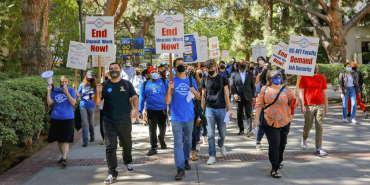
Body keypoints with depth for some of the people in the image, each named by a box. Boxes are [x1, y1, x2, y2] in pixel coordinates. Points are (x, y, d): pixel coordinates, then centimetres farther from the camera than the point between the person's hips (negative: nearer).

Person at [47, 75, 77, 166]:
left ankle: (64, 159, -14)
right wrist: (48, 91, -6)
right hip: (56, 118, 3)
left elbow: (73, 102, -11)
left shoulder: (71, 90, 1)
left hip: (68, 119, -3)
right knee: (59, 140, 12)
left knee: (66, 140, -10)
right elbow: (49, 102, 0)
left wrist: (66, 93, -18)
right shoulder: (55, 91, 8)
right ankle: (63, 156, 29)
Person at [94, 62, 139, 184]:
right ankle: (112, 173, -3)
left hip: (125, 121, 1)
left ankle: (128, 162, 43)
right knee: (110, 147, -7)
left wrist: (136, 109, -25)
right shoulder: (105, 85, 5)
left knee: (127, 144, 16)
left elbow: (134, 97, -5)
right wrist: (98, 92, -19)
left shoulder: (127, 84, 4)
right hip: (109, 122, 0)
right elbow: (97, 103, 2)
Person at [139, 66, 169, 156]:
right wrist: (140, 111, 3)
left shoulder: (164, 82, 3)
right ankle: (153, 147, 4)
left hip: (162, 109, 1)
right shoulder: (145, 85, 3)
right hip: (151, 110, -1)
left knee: (162, 127, 14)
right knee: (152, 128, -4)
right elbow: (142, 98, 6)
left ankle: (161, 139, 43)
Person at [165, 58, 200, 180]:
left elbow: (198, 97, 11)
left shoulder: (191, 80, 7)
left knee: (188, 141, 15)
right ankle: (180, 169, -9)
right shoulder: (172, 81, -2)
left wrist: (195, 92, -11)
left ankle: (186, 161, 34)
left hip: (189, 116, 3)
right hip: (177, 117, -3)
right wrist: (169, 89, -23)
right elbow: (167, 101, -7)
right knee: (178, 142, -8)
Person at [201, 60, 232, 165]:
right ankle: (212, 156, 4)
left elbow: (226, 95, 4)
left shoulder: (222, 78, 4)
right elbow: (203, 96, 10)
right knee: (210, 134, -3)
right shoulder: (205, 80, 7)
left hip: (221, 109, 0)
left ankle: (221, 145, 40)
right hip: (209, 109, 0)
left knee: (222, 133, 8)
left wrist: (228, 109, -2)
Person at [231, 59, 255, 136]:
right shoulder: (234, 74, 6)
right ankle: (241, 129, 23)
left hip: (248, 97, 0)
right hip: (239, 97, 0)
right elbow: (232, 85, 1)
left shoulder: (250, 74, 10)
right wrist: (235, 94, -12)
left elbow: (253, 85, 11)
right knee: (239, 114, 9)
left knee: (248, 114, -10)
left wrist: (253, 96, 6)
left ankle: (249, 131, -17)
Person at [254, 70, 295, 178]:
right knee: (274, 144, -8)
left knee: (282, 143, 14)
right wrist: (257, 118, 0)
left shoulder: (285, 89, 5)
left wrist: (295, 97, -8)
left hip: (284, 121, 3)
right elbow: (259, 104, 3)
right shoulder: (265, 90, 2)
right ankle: (274, 168, -3)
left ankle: (279, 161, 39)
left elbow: (292, 102, 11)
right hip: (270, 122, -3)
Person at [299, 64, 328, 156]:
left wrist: (326, 106, 10)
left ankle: (319, 148, 4)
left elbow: (324, 92, 12)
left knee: (319, 127, 0)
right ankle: (304, 139, 38)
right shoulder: (304, 77, 1)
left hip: (320, 105, 2)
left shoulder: (321, 77, 9)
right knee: (308, 125, 7)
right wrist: (302, 105, -7)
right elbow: (301, 92, 0)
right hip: (308, 106, -2)